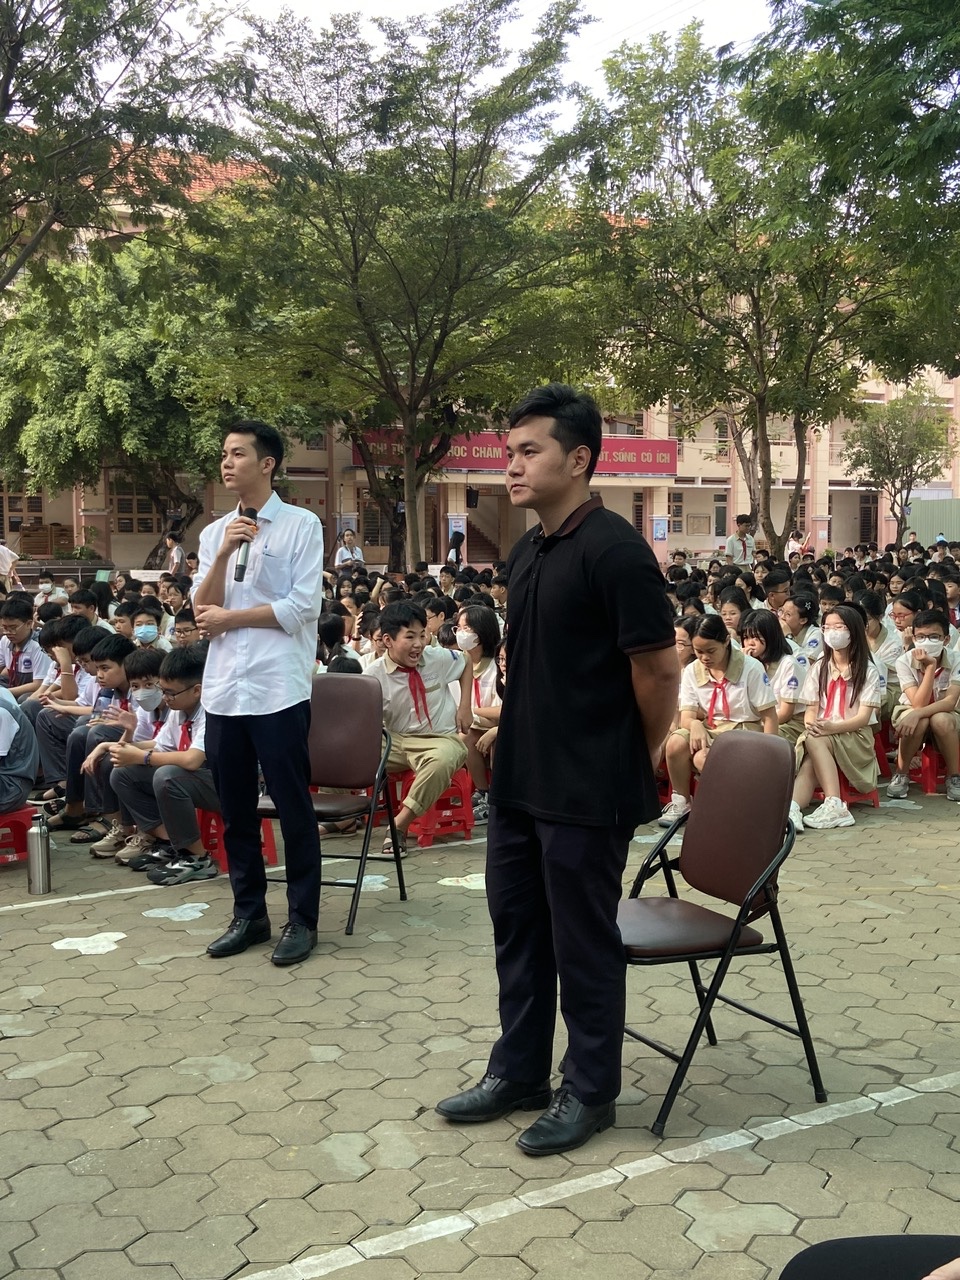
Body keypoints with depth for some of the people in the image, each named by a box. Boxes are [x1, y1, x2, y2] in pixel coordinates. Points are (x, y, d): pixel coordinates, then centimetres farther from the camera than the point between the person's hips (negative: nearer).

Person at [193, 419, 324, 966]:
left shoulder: (302, 525, -3)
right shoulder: (214, 533, 12)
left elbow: (303, 607, -11)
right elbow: (203, 613, 4)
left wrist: (229, 618, -5)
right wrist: (223, 555, -10)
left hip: (278, 688, -5)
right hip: (223, 688, 5)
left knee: (293, 807, 2)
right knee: (236, 811, 12)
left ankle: (302, 918, 13)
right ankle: (249, 914, 24)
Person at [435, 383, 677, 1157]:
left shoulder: (613, 552, -17)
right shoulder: (527, 552, 9)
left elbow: (659, 668, -15)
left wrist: (643, 756, -3)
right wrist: (514, 737, 16)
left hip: (587, 789, -8)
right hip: (520, 776, 9)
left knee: (583, 941, 5)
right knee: (518, 925, 17)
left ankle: (590, 1091, 23)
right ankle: (518, 1072, 34)